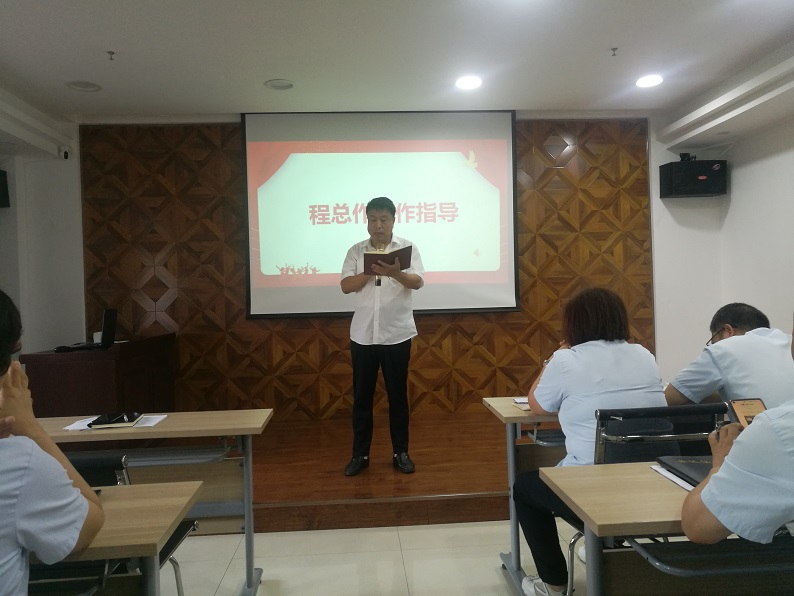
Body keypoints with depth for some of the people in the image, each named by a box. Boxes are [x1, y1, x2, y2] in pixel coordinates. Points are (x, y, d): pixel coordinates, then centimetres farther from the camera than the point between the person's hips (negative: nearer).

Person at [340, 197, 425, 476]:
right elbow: (346, 286, -2)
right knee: (361, 396, 7)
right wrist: (371, 271, -18)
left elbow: (417, 282, -11)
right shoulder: (356, 251, 6)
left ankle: (401, 453, 21)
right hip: (362, 334, 2)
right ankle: (360, 454, 19)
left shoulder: (408, 247, 1)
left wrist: (395, 273, -31)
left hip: (397, 334, -1)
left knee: (398, 395, 8)